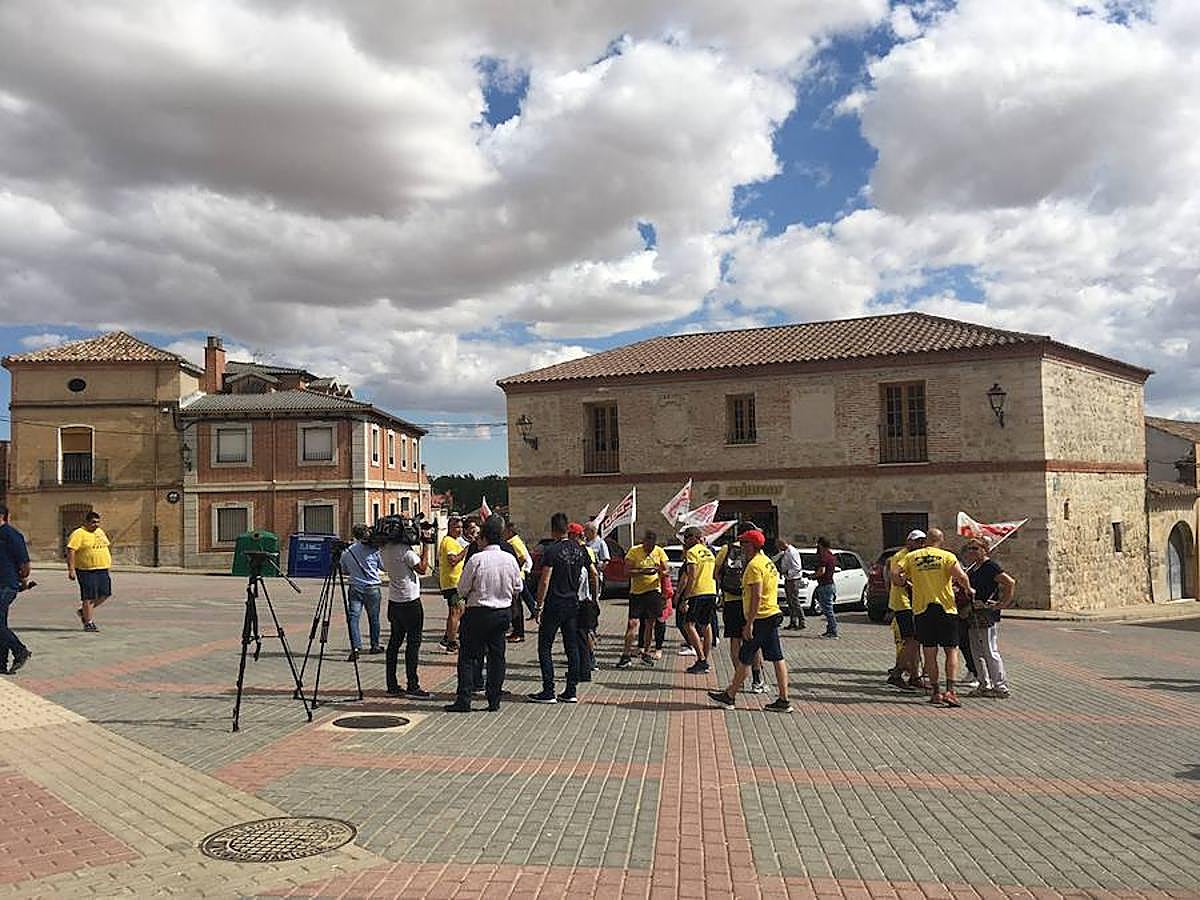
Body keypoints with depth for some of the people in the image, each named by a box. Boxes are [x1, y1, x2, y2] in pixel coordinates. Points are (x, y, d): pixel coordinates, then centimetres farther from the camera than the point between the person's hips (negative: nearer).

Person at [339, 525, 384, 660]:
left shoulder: (346, 552, 3)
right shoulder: (373, 550, -6)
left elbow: (345, 570, 14)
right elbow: (383, 567, 2)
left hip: (355, 589, 1)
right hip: (372, 588, -1)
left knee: (353, 617, -3)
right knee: (373, 618, 14)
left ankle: (355, 647, -19)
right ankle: (375, 645, 26)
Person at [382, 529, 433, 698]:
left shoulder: (384, 550, 5)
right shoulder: (405, 550, -19)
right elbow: (422, 569, -13)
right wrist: (425, 546, -10)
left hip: (393, 601, 8)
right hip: (410, 601, -8)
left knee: (394, 642, 11)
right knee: (413, 643, -3)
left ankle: (392, 686, 13)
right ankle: (412, 686, -3)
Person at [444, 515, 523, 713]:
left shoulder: (476, 559, -14)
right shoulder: (510, 559, -1)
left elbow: (462, 589, -9)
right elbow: (518, 588, 10)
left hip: (477, 612, -4)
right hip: (503, 613, 4)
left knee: (468, 655, 4)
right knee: (497, 656, 11)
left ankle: (464, 699, 1)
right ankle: (494, 700, 12)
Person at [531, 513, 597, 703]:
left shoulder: (552, 551, -13)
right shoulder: (579, 549, 6)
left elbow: (545, 581, -16)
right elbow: (594, 575, 11)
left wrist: (539, 606, -10)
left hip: (554, 605, -6)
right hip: (573, 603, 6)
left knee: (545, 647, 1)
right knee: (572, 647, 9)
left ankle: (548, 692, -1)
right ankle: (571, 692, 11)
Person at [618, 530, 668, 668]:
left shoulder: (659, 552, 3)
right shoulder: (634, 551, -5)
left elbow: (666, 571, 6)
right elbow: (628, 571, -12)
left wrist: (661, 572, -17)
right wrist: (642, 571, -27)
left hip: (654, 590, 2)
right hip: (636, 591, -2)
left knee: (650, 623, 6)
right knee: (633, 623, -7)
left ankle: (646, 653, 19)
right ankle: (626, 655, -4)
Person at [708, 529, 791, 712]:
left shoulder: (754, 565, -15)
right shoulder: (768, 563, 16)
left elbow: (757, 596, -22)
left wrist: (749, 623, -21)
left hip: (760, 619, -9)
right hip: (773, 615, 9)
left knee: (744, 659, 0)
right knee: (777, 658, 6)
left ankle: (729, 697, 9)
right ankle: (784, 700, 7)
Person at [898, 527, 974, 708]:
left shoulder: (911, 556, 3)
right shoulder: (947, 556, -3)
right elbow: (961, 576, -16)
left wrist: (904, 580, 14)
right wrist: (968, 590, 2)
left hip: (921, 608, 2)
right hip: (946, 608, -1)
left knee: (929, 653, 8)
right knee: (951, 651, 7)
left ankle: (935, 692, 9)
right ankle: (950, 691, -5)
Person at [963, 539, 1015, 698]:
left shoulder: (990, 566, -11)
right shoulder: (973, 568, 15)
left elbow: (1010, 582, -21)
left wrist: (1003, 603, -17)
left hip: (988, 614, -9)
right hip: (974, 614, 9)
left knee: (990, 651, -7)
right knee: (977, 652, 11)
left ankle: (1001, 687, -1)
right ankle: (985, 685, 18)